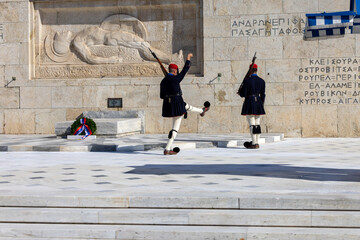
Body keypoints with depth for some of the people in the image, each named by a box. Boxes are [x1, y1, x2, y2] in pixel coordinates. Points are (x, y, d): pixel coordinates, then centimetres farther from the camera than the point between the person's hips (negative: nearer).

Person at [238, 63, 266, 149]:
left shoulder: (247, 80, -10)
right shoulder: (262, 81, 5)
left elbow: (243, 94, -10)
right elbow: (263, 95, 8)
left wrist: (240, 92, 13)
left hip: (249, 104, -5)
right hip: (258, 103, 5)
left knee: (252, 125, -4)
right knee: (257, 124, 9)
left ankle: (254, 144, -4)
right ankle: (257, 143, 12)